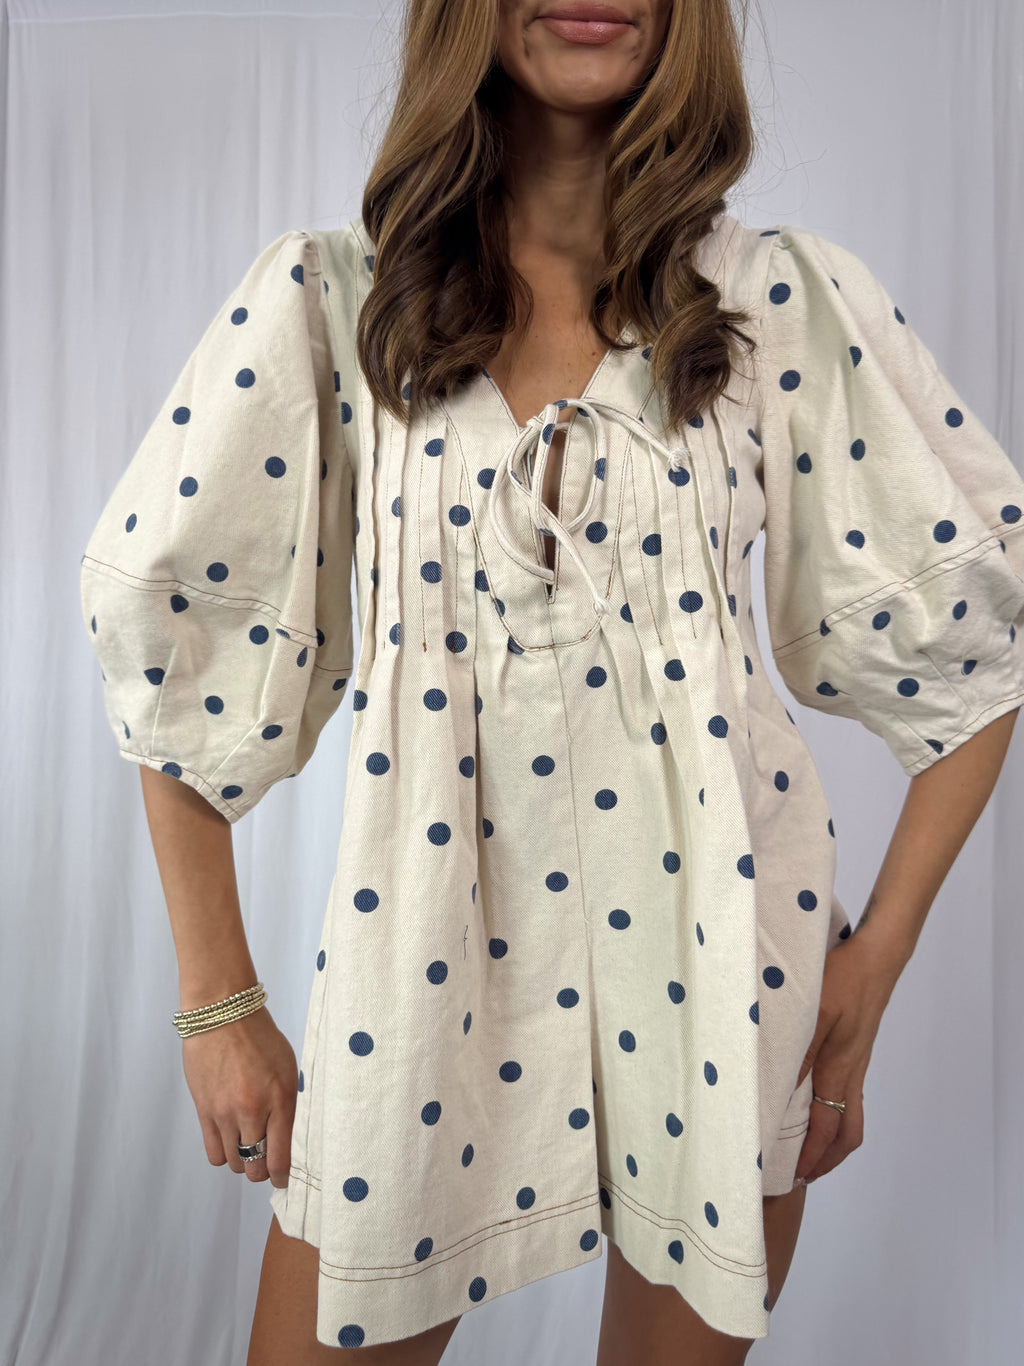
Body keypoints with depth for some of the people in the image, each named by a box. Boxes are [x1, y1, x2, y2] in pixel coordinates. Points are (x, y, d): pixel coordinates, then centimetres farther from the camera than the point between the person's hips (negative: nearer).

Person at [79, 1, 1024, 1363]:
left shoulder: (792, 299, -1)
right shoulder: (329, 297, -2)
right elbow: (173, 633, -1)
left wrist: (880, 956, -1)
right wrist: (219, 1001, 0)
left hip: (720, 948, 1)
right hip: (429, 953, 0)